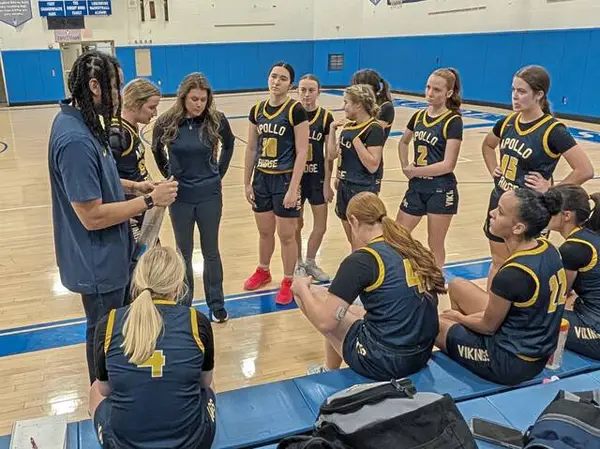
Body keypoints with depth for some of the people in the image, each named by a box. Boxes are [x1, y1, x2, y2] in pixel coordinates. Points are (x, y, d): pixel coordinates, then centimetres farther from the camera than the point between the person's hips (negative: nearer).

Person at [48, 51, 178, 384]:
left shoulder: (79, 123, 3)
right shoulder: (76, 140, -30)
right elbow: (92, 215, -29)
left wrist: (134, 187, 4)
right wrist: (149, 200, -22)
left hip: (107, 254, 10)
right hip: (97, 262, -10)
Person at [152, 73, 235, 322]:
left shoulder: (216, 120, -10)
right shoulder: (166, 122, -10)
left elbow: (228, 144, 11)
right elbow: (157, 151, 10)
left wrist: (219, 171, 7)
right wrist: (169, 174, 7)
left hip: (210, 195, 0)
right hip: (180, 196, 0)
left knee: (211, 251, 12)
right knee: (183, 253, 13)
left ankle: (216, 304, 27)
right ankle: (183, 304, 28)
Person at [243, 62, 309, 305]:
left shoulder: (296, 111, -12)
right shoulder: (257, 110, 3)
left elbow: (302, 152, -14)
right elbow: (251, 149, 9)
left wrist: (293, 188, -18)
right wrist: (247, 183, 8)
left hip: (285, 179, -5)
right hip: (261, 179, 5)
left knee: (286, 235, 5)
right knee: (264, 231, 18)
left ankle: (288, 282, 22)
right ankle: (263, 272, 40)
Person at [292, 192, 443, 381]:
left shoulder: (362, 260, -15)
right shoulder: (414, 249, 4)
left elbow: (325, 322, -15)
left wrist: (302, 288, 3)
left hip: (383, 362, -7)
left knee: (311, 293, 8)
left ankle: (329, 373, 26)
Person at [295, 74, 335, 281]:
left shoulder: (325, 117, -5)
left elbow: (329, 154, -3)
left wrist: (327, 183, -5)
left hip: (317, 177, 1)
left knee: (321, 226, 7)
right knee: (296, 225, 10)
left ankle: (310, 262, 29)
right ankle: (298, 264, 30)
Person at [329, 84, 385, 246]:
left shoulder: (374, 129, -14)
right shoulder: (348, 126, 8)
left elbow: (372, 166, -22)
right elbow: (332, 155, 9)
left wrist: (355, 139, -22)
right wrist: (332, 129, -1)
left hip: (364, 190, -8)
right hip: (345, 186, 8)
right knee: (352, 240, 16)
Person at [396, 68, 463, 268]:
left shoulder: (453, 121, -12)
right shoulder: (418, 116, 5)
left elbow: (448, 164, -18)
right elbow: (403, 142, 24)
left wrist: (414, 171, -12)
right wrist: (405, 167, 8)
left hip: (441, 190, -6)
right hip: (417, 187, 6)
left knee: (435, 245, 8)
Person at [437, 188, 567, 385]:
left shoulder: (512, 274, -31)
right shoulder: (549, 250, -7)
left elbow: (489, 327, -14)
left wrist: (458, 316, 7)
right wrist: (465, 317, 10)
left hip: (511, 362, -8)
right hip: (537, 349, 8)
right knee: (457, 286, 16)